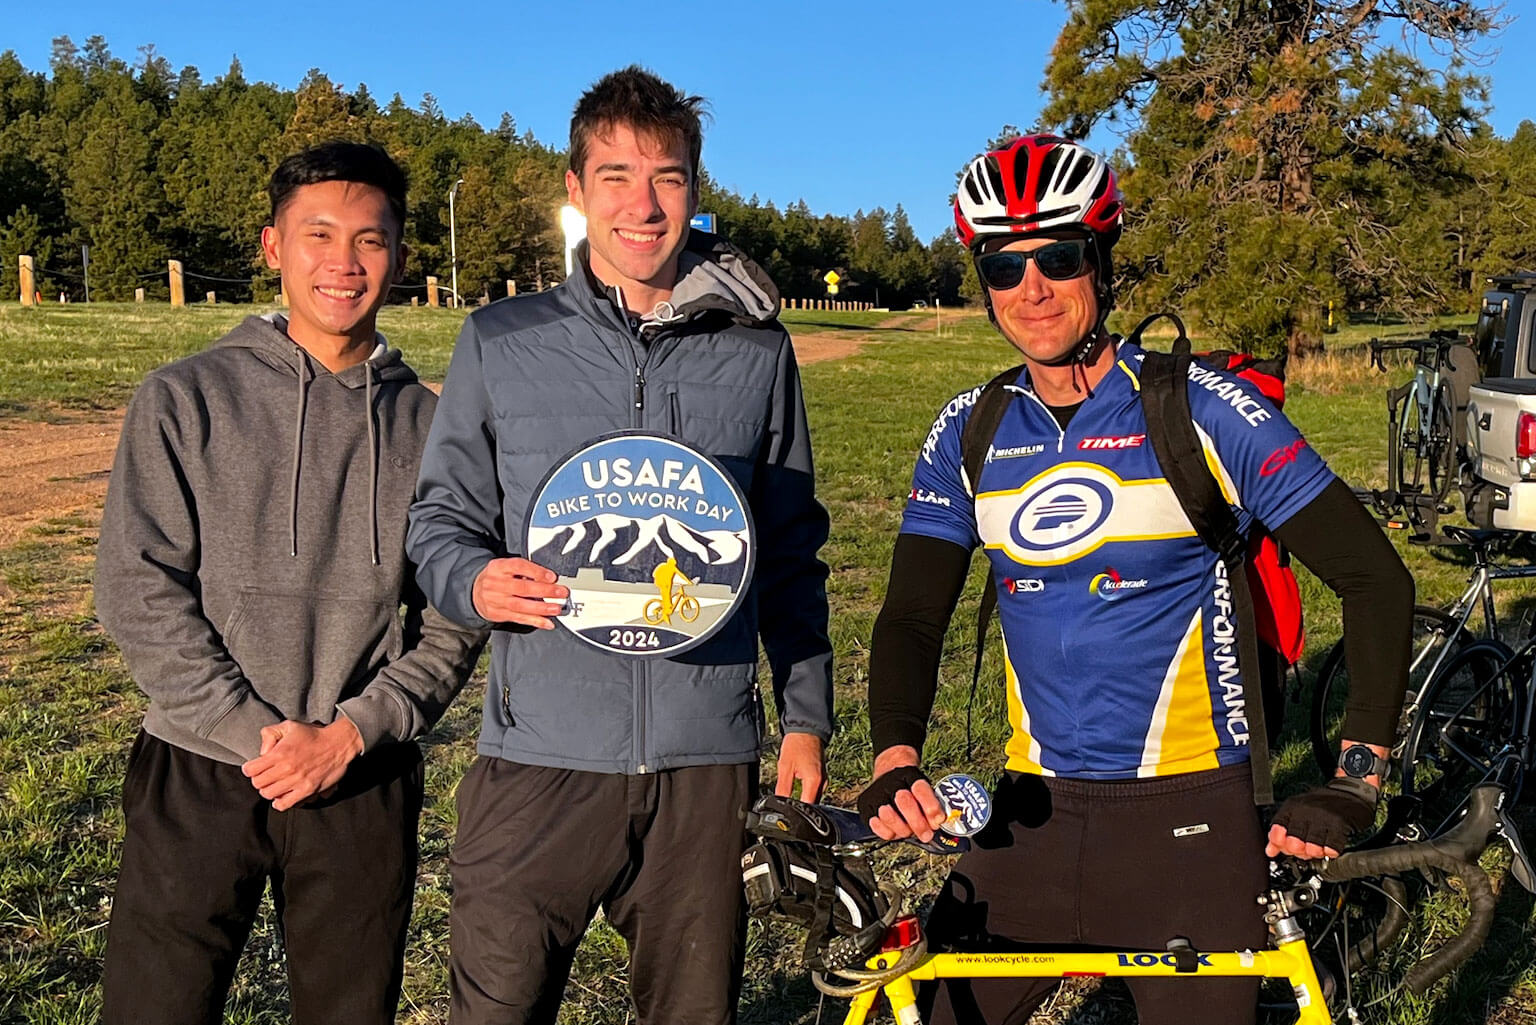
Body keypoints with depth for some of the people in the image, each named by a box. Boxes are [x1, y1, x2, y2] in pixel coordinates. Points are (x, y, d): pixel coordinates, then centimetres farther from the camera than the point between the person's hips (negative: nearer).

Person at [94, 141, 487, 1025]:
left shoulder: (429, 425, 4)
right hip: (196, 776, -1)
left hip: (366, 786, 1)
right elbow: (138, 590, -5)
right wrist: (255, 733, -12)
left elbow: (453, 621, 2)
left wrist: (351, 733, -10)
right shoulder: (187, 399, 1)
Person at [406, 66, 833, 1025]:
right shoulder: (500, 341, 4)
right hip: (541, 758, -1)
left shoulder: (757, 351, 6)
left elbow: (791, 552, 11)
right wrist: (476, 581, -15)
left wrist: (807, 718, 9)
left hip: (707, 761, 1)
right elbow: (441, 516, 8)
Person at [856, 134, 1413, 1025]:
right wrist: (897, 762, -16)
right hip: (1032, 819, 3)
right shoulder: (969, 433, 3)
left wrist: (1356, 783, -12)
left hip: (1189, 823, -3)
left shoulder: (1203, 411, -8)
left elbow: (1376, 578, -5)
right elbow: (913, 615, 2)